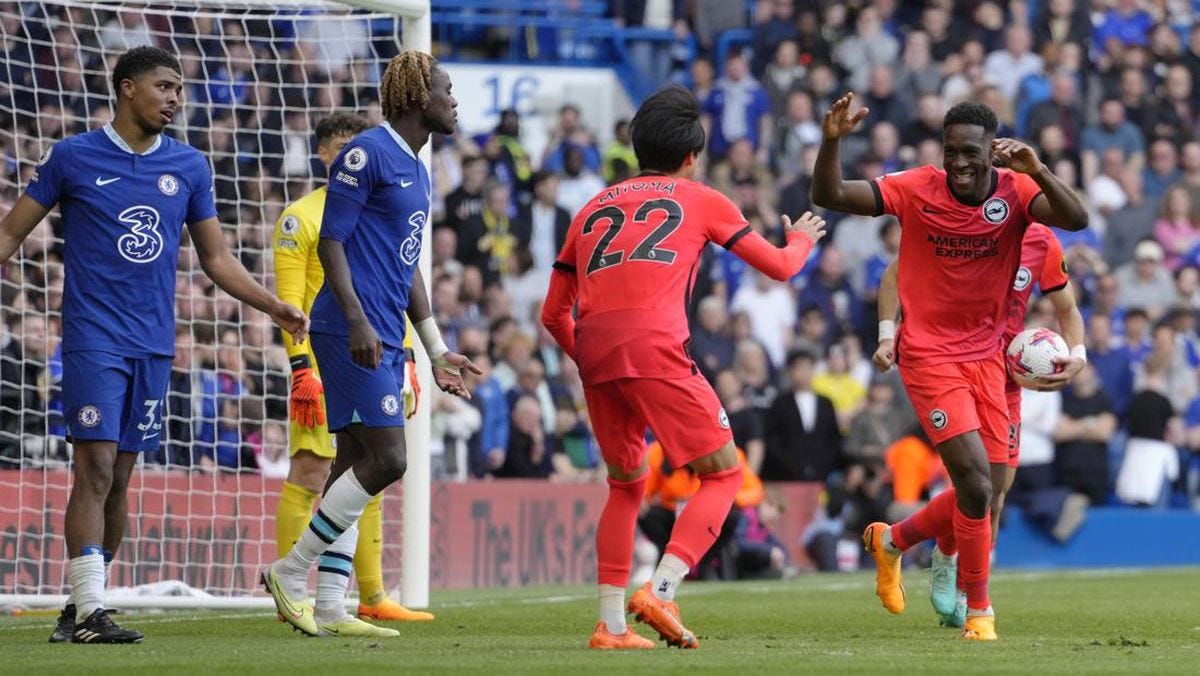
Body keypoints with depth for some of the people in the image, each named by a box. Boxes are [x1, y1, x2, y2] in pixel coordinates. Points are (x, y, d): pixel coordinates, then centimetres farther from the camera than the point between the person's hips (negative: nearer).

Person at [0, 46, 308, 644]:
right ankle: (88, 611, -15)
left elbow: (216, 258, 18)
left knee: (119, 477, 5)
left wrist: (275, 308, 9)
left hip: (154, 344, 4)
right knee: (95, 469, -13)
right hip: (93, 340, -4)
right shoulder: (73, 157, -1)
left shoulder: (189, 166, 10)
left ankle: (79, 604, 14)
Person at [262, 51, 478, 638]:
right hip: (355, 333, -10)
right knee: (385, 458, -14)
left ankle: (329, 607, 8)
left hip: (384, 339, 10)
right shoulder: (367, 154, -9)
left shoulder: (416, 171, 19)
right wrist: (357, 320, -23)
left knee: (354, 462, 7)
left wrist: (436, 352, 24)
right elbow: (330, 242, -13)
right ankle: (291, 571, -5)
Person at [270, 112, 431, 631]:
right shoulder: (300, 218, -2)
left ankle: (372, 597, 12)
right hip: (325, 367, -6)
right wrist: (302, 367, -17)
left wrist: (405, 360, 14)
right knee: (309, 473, -9)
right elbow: (289, 298, -9)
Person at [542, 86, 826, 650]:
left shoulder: (594, 208, 27)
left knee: (626, 484, 21)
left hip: (593, 348, 5)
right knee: (722, 474, 5)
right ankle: (660, 591, -13)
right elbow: (779, 266, 22)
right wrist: (801, 239, 44)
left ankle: (611, 624, 11)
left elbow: (553, 314, 26)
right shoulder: (700, 200, 17)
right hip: (654, 347, -5)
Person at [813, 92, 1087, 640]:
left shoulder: (1016, 191, -7)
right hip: (930, 354, -4)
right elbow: (829, 196, -14)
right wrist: (831, 141, -31)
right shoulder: (917, 190, -12)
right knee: (975, 482, -15)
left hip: (987, 355, 4)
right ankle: (979, 609, 1)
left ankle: (891, 541, 37)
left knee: (979, 493, 9)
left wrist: (1037, 172, -40)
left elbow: (1076, 220, -24)